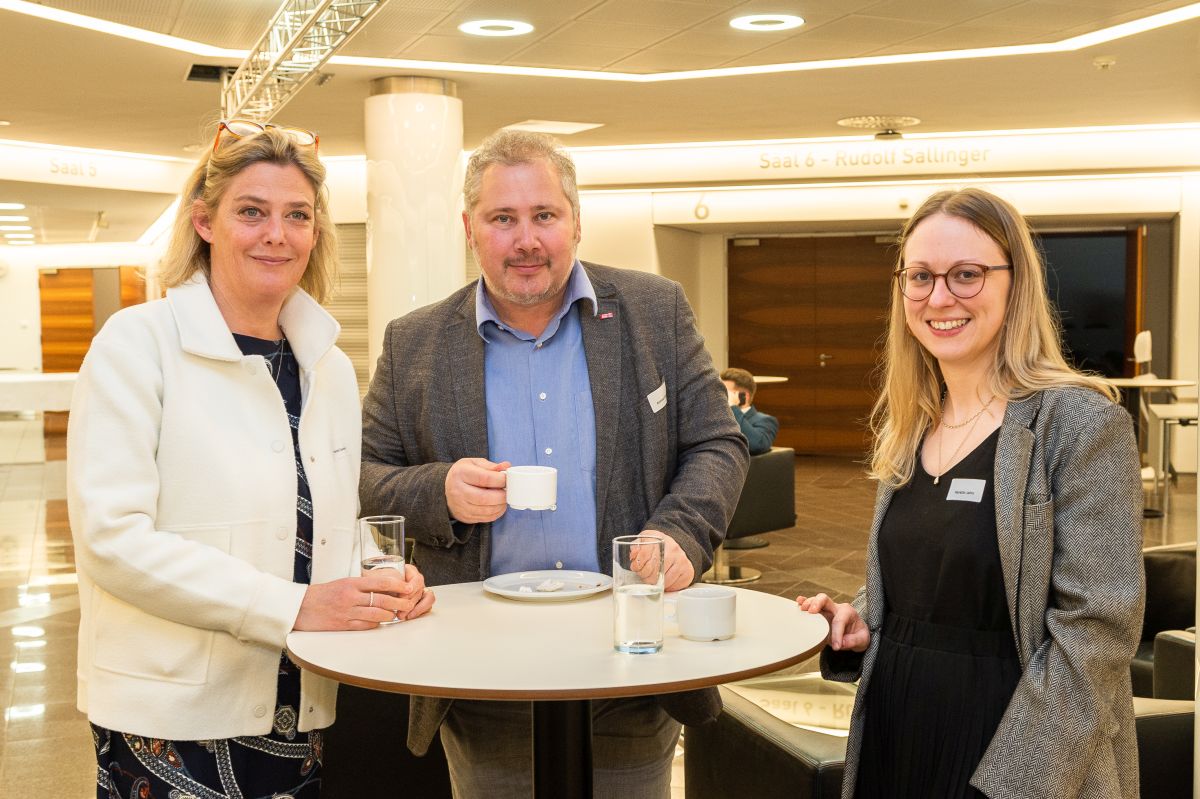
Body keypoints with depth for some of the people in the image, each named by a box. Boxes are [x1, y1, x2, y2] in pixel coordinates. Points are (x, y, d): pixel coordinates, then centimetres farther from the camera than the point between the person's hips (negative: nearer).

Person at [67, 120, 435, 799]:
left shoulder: (331, 369, 11)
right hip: (172, 715, -5)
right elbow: (112, 537, -16)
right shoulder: (139, 342, -7)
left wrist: (382, 588, -4)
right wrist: (293, 606, -21)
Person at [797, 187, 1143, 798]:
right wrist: (857, 622, -1)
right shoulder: (910, 428, 7)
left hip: (1009, 744, -6)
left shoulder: (1080, 423, -13)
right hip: (893, 736, 6)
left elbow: (1097, 627, -18)